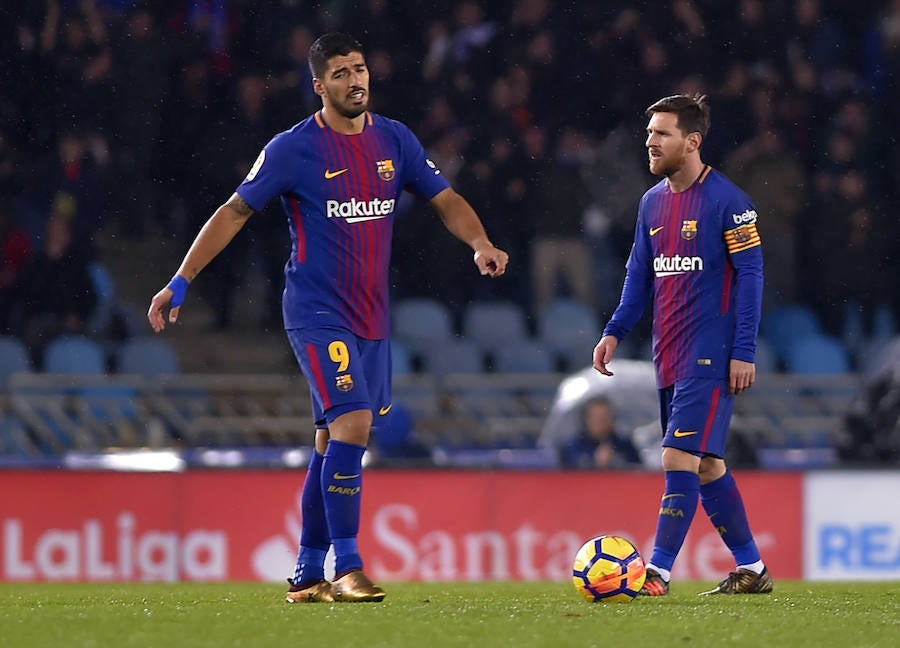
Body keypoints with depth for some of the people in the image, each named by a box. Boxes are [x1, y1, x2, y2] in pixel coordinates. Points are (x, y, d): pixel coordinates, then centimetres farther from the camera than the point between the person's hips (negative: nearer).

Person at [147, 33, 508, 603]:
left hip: (373, 317, 6)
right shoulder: (293, 149, -7)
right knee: (352, 425, -20)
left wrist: (481, 245, -10)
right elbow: (235, 213, -4)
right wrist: (181, 282, -9)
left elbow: (446, 200, 11)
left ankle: (308, 575, 18)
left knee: (333, 445, 10)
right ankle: (346, 570, -17)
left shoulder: (395, 140, 7)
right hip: (317, 315, -6)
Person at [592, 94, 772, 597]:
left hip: (710, 358, -8)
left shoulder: (727, 200, -9)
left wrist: (745, 352, -15)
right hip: (670, 357, 8)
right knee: (707, 466, 11)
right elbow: (641, 273, 19)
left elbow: (751, 274, -10)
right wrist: (616, 332, 7)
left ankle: (658, 573, -17)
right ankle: (751, 569, 19)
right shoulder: (653, 202, 12)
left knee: (681, 457, -14)